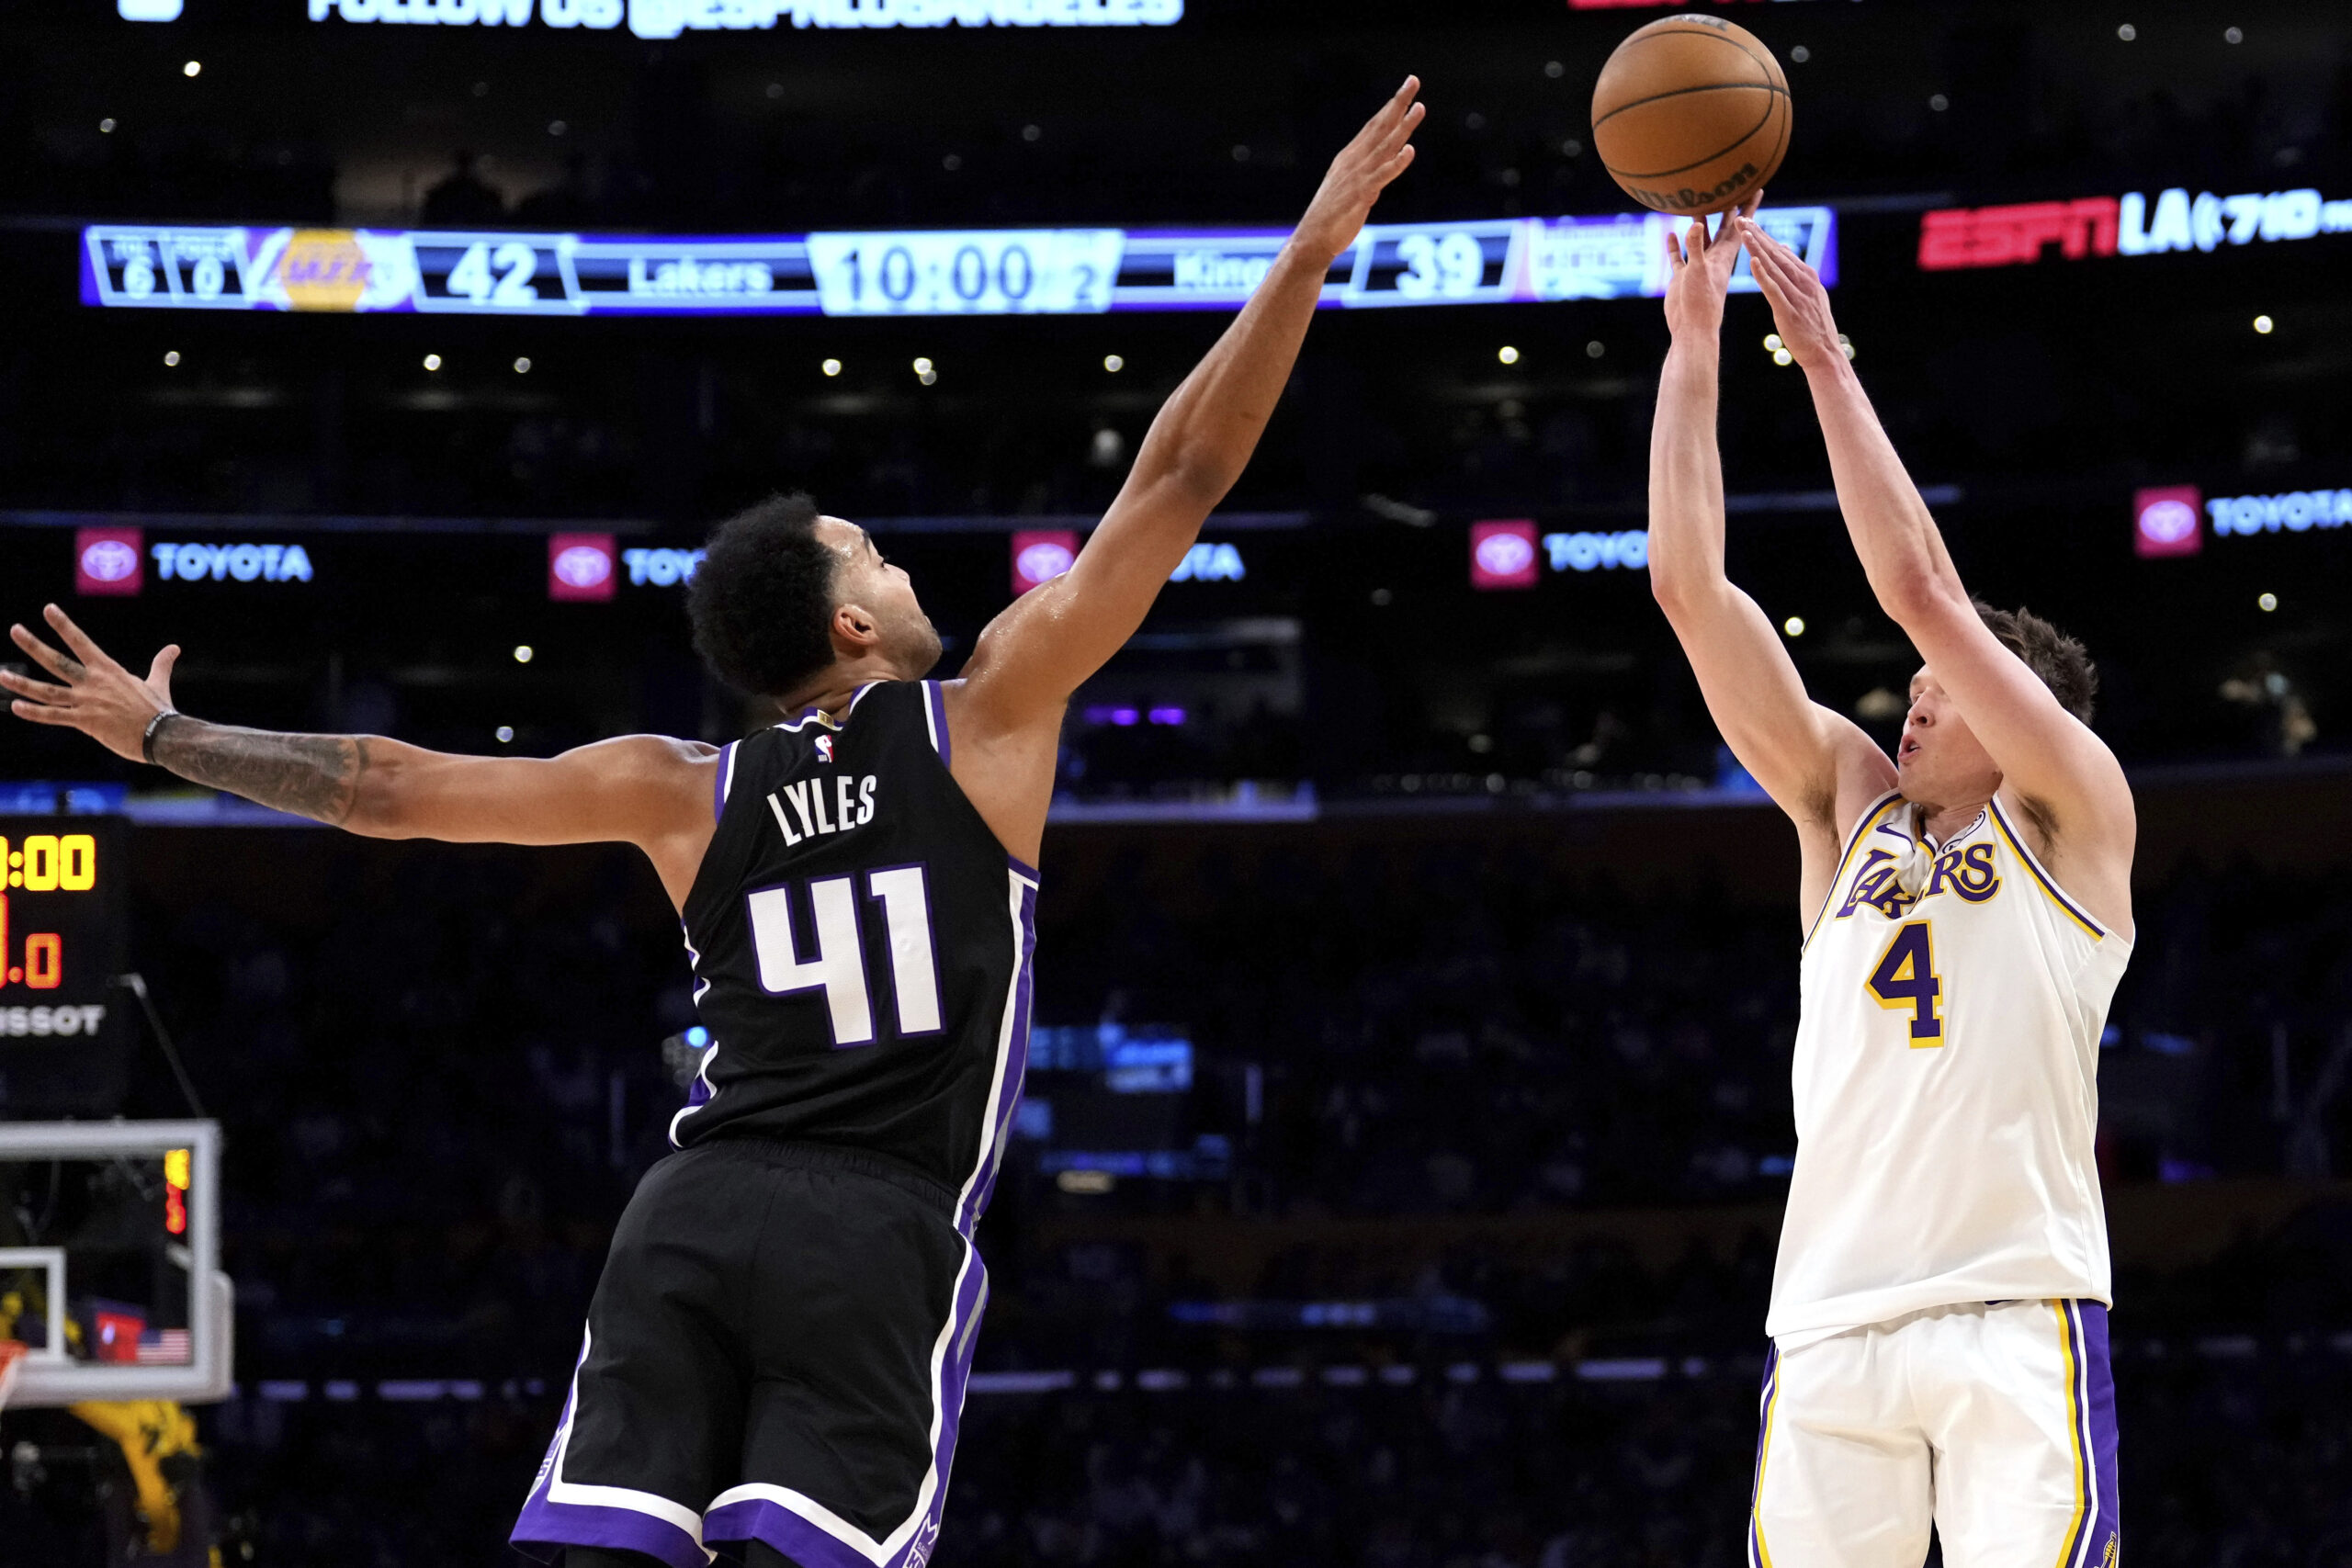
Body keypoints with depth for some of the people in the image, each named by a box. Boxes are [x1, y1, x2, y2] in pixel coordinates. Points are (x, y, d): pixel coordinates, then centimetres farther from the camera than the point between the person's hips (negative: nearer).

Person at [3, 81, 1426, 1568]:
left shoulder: (686, 793, 16)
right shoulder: (991, 717, 7)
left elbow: (390, 789, 19)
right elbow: (1178, 482, 7)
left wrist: (157, 734, 32)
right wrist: (1309, 254, 11)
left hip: (693, 1214, 4)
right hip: (884, 1236, -4)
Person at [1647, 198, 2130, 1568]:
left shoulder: (2075, 811, 10)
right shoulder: (1852, 806, 21)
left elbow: (1919, 588, -1)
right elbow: (1692, 590, 14)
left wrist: (1827, 360, 2)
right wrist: (1695, 348, 8)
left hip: (2020, 1318, -4)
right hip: (1831, 1320, 4)